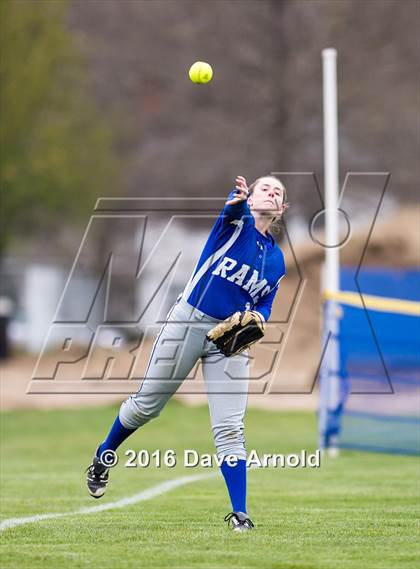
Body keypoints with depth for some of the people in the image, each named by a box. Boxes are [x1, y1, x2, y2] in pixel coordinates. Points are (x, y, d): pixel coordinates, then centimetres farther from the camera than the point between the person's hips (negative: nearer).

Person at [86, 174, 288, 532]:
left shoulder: (276, 260, 12)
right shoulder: (237, 219, -3)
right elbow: (235, 206, -28)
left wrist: (257, 317, -6)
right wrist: (237, 198, -53)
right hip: (188, 323, -3)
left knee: (230, 428, -5)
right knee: (146, 405, 7)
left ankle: (239, 513, -4)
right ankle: (102, 458, 32)